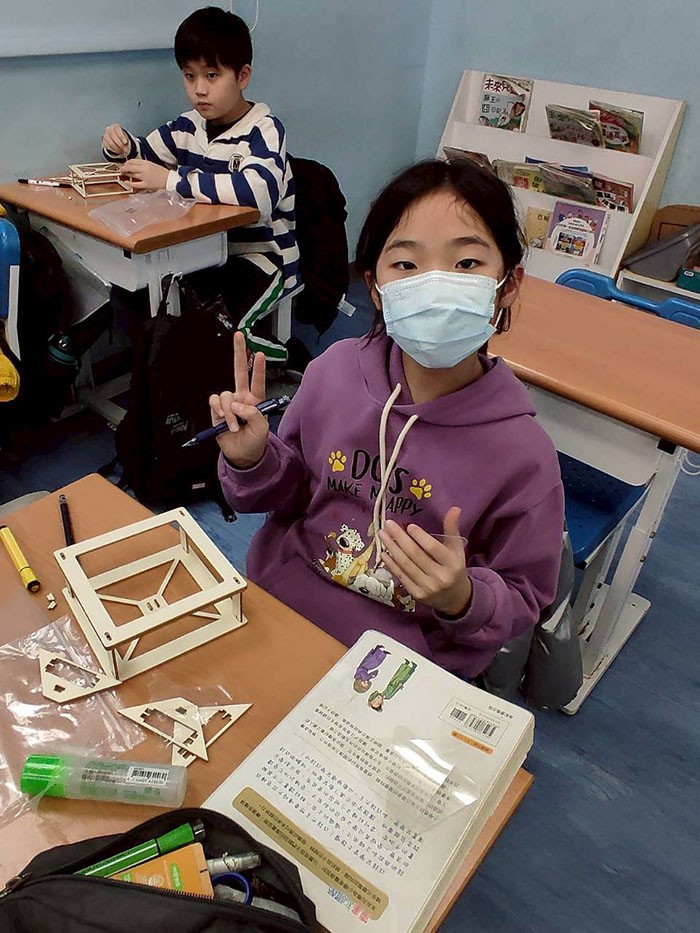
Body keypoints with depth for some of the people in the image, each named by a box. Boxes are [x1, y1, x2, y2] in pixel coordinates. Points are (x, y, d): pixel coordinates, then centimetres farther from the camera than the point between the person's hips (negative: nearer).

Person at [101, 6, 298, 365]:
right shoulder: (188, 126, 7)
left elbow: (258, 191, -37)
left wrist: (170, 179, -32)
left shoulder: (264, 130, -14)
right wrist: (120, 145, -1)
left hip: (262, 256, -7)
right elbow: (143, 154, 25)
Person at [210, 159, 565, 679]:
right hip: (277, 602, 3)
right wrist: (253, 461, -13)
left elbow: (522, 599, -6)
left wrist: (461, 598, -26)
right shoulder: (335, 370, -9)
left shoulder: (522, 452, -19)